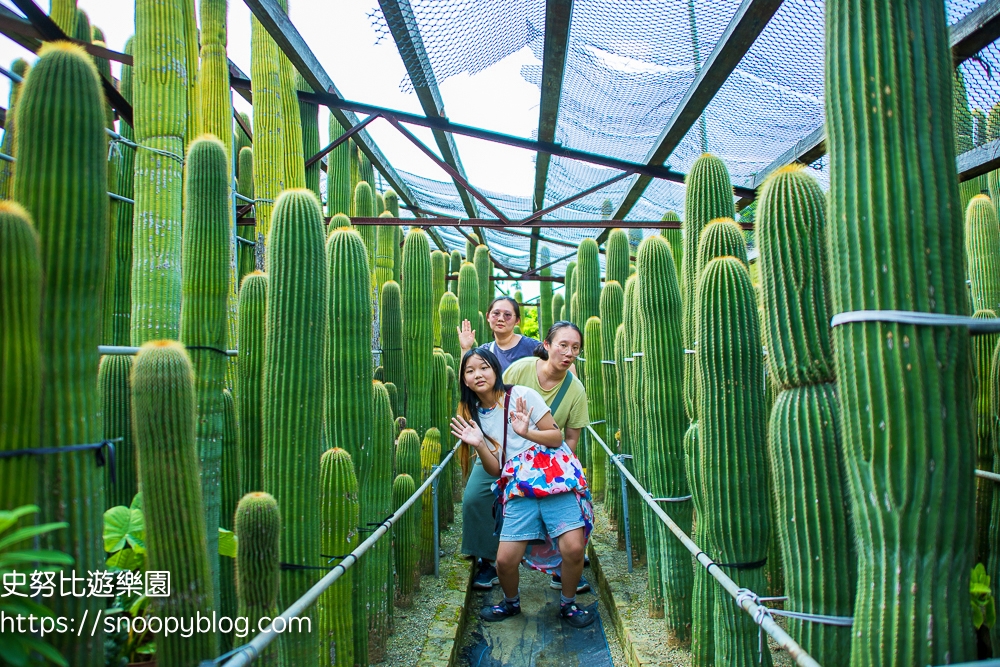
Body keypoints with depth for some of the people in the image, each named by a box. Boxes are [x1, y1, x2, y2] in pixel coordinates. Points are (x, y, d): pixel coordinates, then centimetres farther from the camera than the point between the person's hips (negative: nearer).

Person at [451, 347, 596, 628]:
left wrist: (526, 432, -19)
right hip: (518, 489, 3)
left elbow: (557, 437, -3)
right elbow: (495, 469, 9)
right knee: (504, 559, -7)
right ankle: (511, 603, 26)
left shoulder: (522, 395, -1)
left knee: (573, 548, -17)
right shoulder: (474, 415, 11)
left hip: (555, 476, -3)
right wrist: (478, 444, -9)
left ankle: (567, 604, 12)